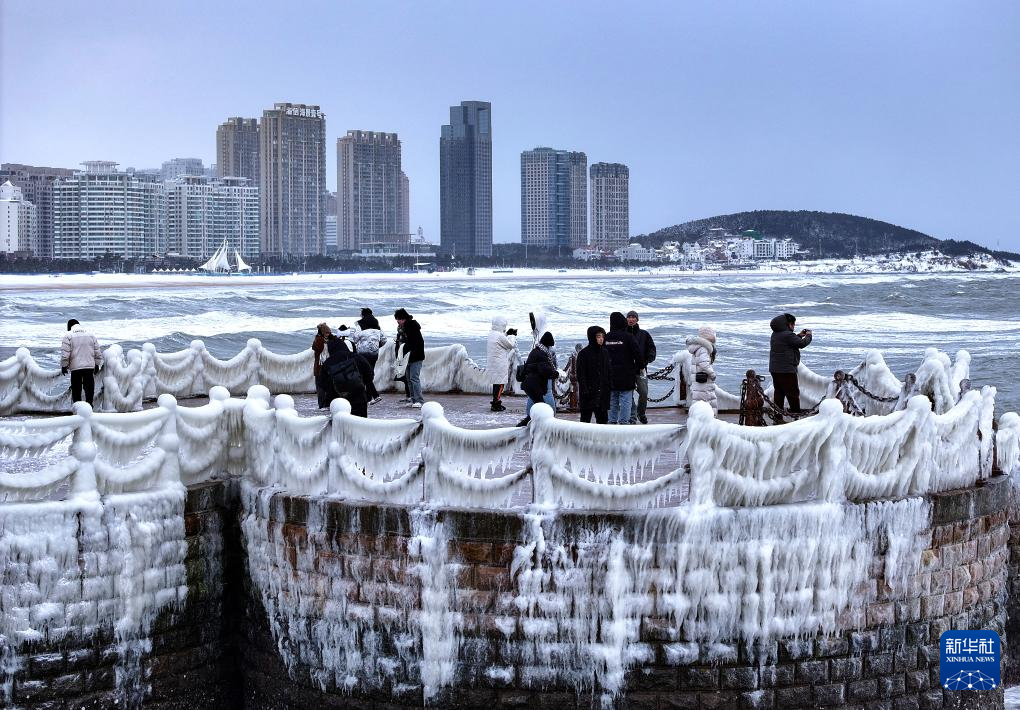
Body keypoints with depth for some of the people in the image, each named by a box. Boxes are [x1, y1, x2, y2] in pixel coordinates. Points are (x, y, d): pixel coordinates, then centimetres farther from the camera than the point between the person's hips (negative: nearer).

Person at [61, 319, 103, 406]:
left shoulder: (68, 336, -2)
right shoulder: (91, 335, 11)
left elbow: (65, 354, -7)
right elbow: (97, 353, 13)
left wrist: (64, 366, 4)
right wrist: (97, 365, 21)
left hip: (75, 367, -3)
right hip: (90, 366, 3)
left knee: (76, 390, 4)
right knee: (89, 388, 7)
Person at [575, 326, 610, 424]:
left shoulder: (605, 353, 11)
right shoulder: (583, 354, -6)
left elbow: (608, 373, 16)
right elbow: (580, 375, -9)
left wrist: (608, 389, 9)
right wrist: (585, 391, -17)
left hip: (602, 393, 5)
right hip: (589, 393, -5)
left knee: (602, 418, 8)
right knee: (586, 417, -1)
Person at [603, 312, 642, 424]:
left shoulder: (606, 337, 3)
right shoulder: (628, 337, -10)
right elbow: (637, 353, -9)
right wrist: (640, 367, 6)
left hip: (611, 376, 5)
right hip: (626, 376, -5)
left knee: (613, 401, 13)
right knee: (626, 400, -2)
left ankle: (612, 421, 16)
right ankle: (624, 421, -6)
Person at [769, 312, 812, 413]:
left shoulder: (775, 334, 11)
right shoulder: (788, 335, -17)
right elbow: (802, 344, -12)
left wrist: (799, 335, 23)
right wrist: (808, 336, 6)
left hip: (774, 369, 9)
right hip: (786, 370, -9)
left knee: (779, 392, 13)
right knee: (793, 393, -1)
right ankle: (796, 413, 1)